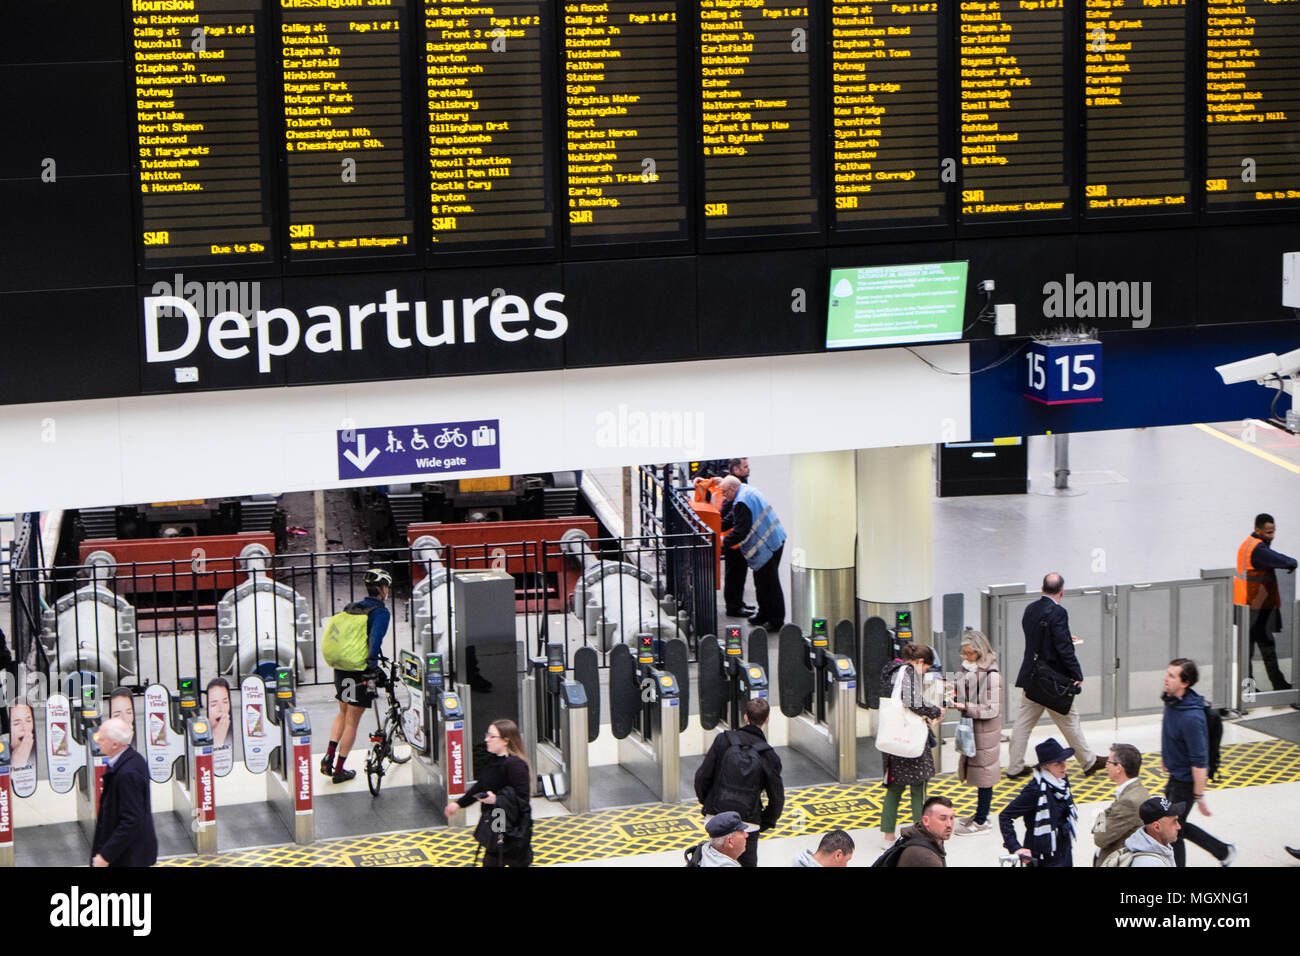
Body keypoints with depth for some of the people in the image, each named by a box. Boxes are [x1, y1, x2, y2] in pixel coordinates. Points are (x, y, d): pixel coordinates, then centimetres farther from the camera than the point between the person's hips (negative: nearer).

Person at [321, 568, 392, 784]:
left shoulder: (350, 609, 11)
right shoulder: (380, 612, -9)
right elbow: (375, 639, -24)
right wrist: (372, 666, -29)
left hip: (340, 668, 6)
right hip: (360, 672, -6)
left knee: (343, 713, 24)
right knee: (352, 721, 4)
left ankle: (329, 756, 10)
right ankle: (339, 770, 9)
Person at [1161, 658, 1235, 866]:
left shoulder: (1191, 717, -31)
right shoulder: (1172, 701, -4)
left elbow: (1199, 762, -27)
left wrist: (1199, 797, -23)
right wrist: (1165, 756, 29)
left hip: (1186, 781, -9)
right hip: (1174, 777, 9)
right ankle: (1224, 852, 37)